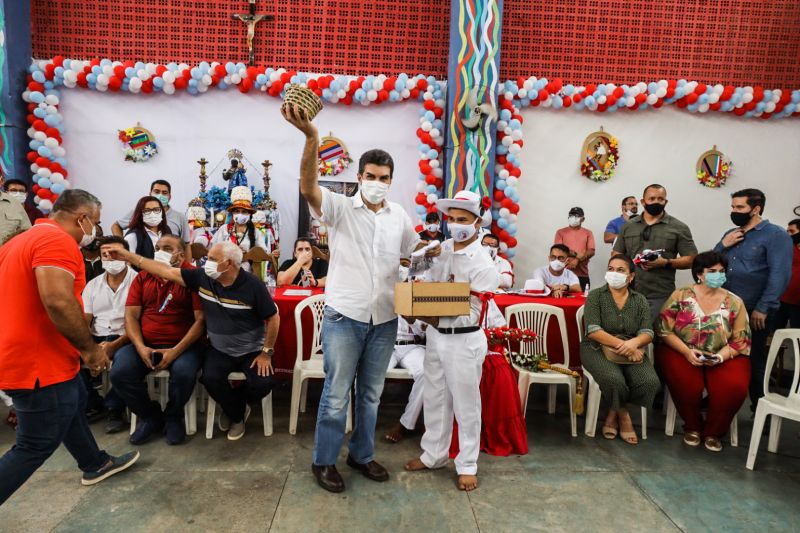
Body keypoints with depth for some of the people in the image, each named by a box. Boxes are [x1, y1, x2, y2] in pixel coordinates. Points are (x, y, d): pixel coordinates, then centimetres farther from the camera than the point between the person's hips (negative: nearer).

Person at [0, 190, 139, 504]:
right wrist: (90, 349, -21)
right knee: (36, 446, 2)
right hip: (39, 363, -11)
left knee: (73, 406, 26)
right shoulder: (58, 241, -20)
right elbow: (58, 301, -32)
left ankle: (95, 465, 44)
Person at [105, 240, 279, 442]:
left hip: (252, 350, -3)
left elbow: (273, 318, -12)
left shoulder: (253, 285, -19)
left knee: (262, 384, -23)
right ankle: (237, 414, 9)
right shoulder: (202, 276, -8)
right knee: (210, 379, -25)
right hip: (219, 349, 3)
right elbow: (167, 271, -4)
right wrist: (128, 256, -4)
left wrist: (266, 353, -12)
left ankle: (235, 405, 16)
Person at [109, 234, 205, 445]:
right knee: (119, 373, -20)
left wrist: (176, 351, -17)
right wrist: (140, 347, -9)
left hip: (182, 345, -4)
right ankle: (150, 416, 9)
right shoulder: (143, 277, 11)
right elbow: (131, 315, 7)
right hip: (145, 344, 5)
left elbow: (201, 319, -10)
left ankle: (173, 417, 4)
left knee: (184, 372, -32)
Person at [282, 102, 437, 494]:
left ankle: (362, 454, 36)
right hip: (344, 316, -4)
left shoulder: (399, 216, 6)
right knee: (336, 394, 6)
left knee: (371, 393, 17)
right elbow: (308, 188, -28)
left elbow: (413, 251, 21)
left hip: (384, 319, 5)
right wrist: (311, 138, -42)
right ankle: (323, 461, 26)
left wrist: (435, 252, 0)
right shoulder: (340, 208, -8)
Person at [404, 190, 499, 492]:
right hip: (435, 335, 6)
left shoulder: (482, 264, -16)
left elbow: (473, 315, -18)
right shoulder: (441, 249, 2)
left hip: (464, 340, -6)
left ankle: (467, 465, 28)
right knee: (435, 399, 19)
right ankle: (434, 454, 38)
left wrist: (437, 320, -30)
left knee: (466, 405, 9)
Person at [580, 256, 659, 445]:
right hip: (598, 349, -3)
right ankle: (623, 415, 1)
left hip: (632, 350, 4)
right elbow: (593, 330, -12)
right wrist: (622, 345, -23)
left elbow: (647, 333, -1)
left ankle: (614, 412, 2)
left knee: (651, 382, -25)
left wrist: (633, 343, -25)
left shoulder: (640, 301, 10)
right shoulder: (595, 296, -1)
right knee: (613, 379, -33)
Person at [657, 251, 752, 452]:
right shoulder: (681, 296, -3)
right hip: (681, 352, -2)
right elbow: (665, 330, -5)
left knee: (734, 387, -26)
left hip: (723, 358, 2)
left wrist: (720, 356, -17)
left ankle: (712, 431, 3)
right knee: (686, 384, -30)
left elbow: (740, 341, 2)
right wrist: (687, 352, -18)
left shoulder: (734, 302, 2)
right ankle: (692, 426, 3)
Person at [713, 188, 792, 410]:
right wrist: (723, 245, -3)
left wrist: (762, 309, -20)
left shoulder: (776, 235, -6)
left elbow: (780, 275, -15)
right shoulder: (730, 234, 15)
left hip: (755, 312, -6)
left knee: (754, 361, 5)